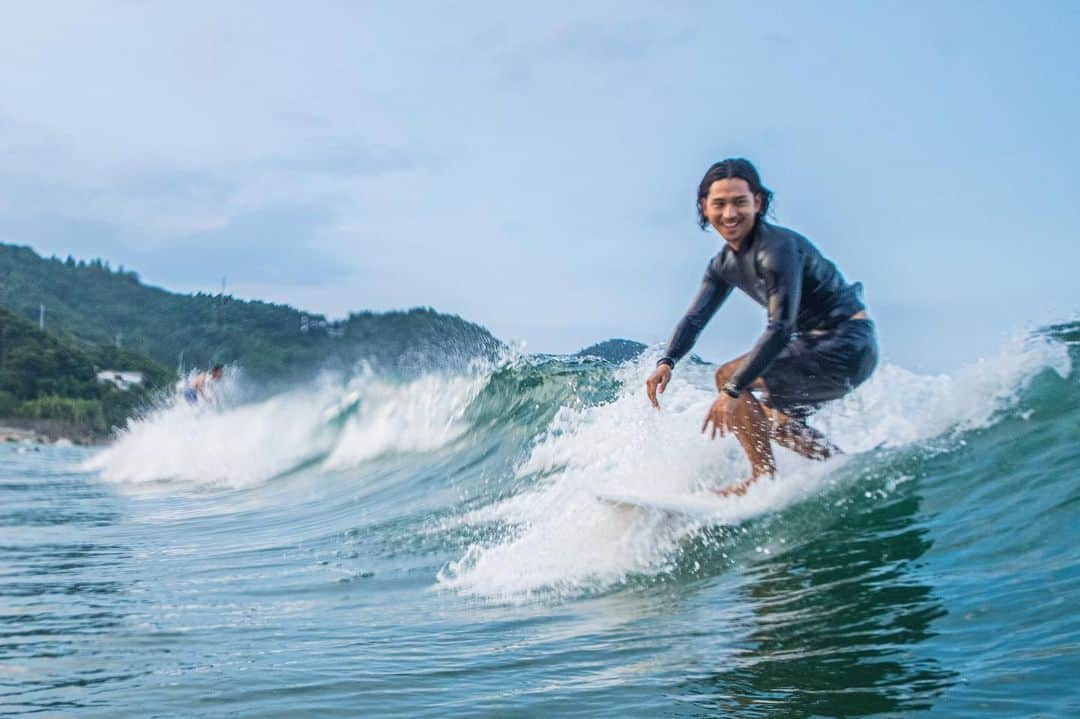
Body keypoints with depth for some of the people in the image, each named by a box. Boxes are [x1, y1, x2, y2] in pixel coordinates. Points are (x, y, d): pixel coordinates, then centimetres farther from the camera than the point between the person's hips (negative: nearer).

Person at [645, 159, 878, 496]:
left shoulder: (778, 247, -24)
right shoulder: (725, 264, 5)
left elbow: (781, 328, -30)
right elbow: (695, 317, 4)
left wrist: (733, 390, -33)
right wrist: (667, 361, -16)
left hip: (848, 346, -10)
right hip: (816, 342, 10)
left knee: (729, 376, -18)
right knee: (775, 421, 23)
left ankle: (765, 479, -12)